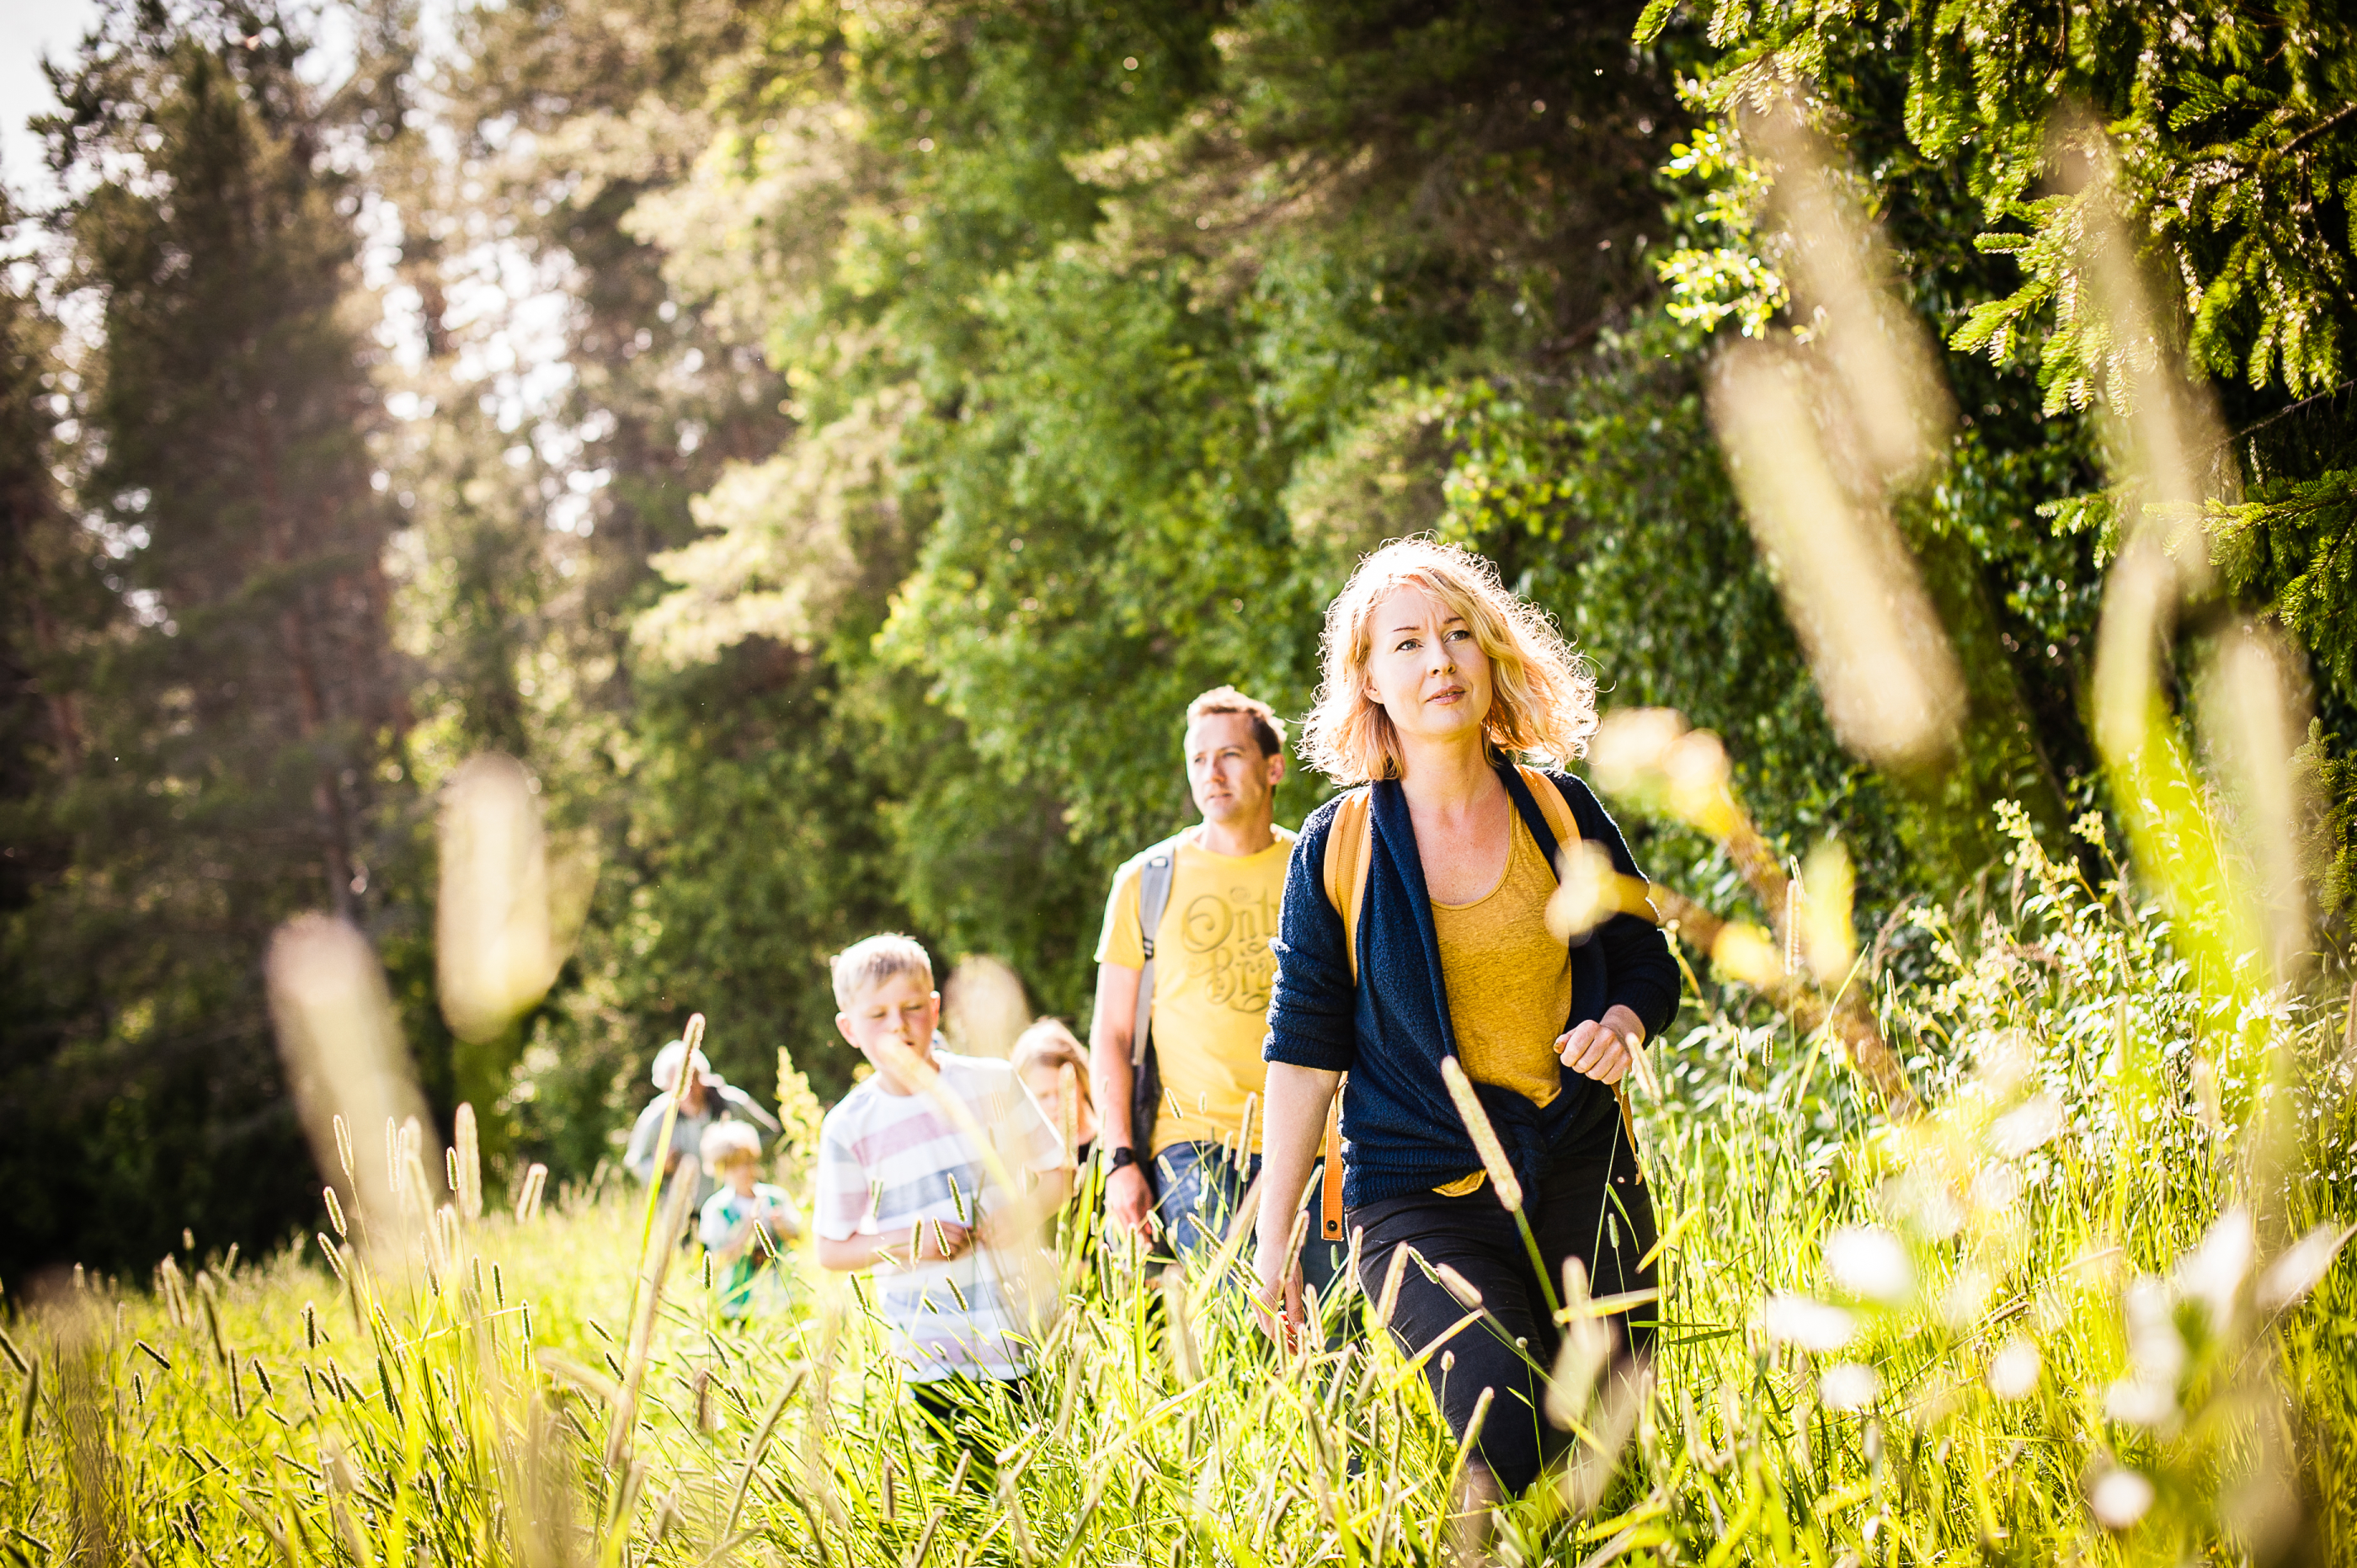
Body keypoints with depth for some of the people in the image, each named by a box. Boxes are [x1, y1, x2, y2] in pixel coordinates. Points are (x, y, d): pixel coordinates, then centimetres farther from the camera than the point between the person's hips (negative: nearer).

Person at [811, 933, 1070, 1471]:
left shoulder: (992, 1083, -1)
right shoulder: (849, 1127, -3)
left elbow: (1056, 1175, 8)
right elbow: (831, 1251, 2)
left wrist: (1017, 1217, -13)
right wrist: (907, 1241, -14)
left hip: (1020, 1329, 1)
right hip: (932, 1353, -1)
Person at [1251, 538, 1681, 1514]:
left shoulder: (1559, 811, 3)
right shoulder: (1338, 847, -3)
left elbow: (1645, 962, 14)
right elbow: (1306, 1049, 1)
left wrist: (1624, 1024, -10)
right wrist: (1272, 1240, 1)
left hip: (1582, 1177, 3)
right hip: (1421, 1193, -3)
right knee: (1517, 1453, -21)